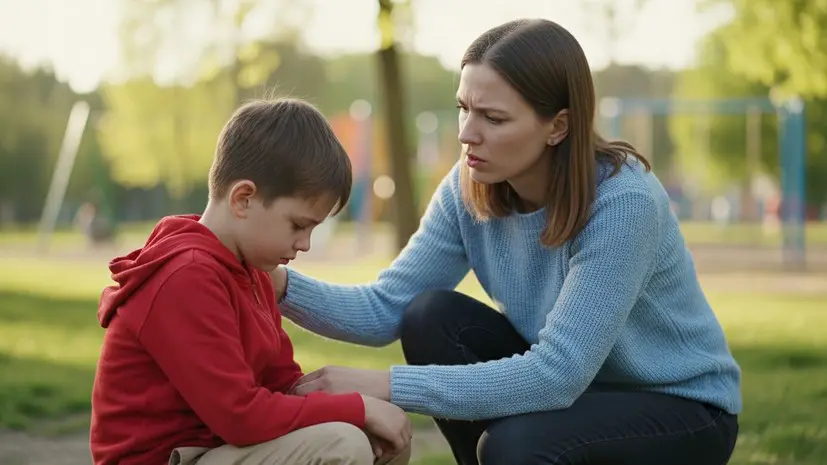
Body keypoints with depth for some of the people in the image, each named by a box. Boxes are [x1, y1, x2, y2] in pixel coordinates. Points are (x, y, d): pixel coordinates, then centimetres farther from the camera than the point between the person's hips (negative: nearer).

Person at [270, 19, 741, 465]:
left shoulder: (623, 203, -30)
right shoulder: (470, 187, -10)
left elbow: (556, 375, -34)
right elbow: (386, 308, -11)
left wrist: (387, 385, -35)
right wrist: (283, 284, -30)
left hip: (683, 408, -6)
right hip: (573, 386, 6)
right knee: (432, 318, -16)